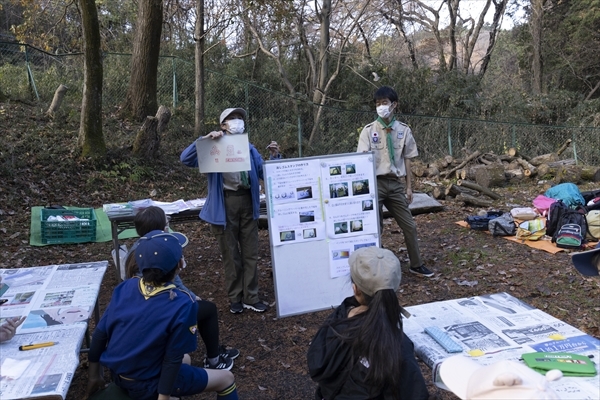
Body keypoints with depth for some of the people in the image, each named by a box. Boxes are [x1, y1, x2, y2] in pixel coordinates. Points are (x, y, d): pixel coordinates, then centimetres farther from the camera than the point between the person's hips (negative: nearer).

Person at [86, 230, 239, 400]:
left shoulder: (124, 287, -11)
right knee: (226, 379, 10)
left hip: (116, 374, 6)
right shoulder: (182, 305, -27)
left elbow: (100, 333, -3)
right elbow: (173, 359, -21)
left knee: (184, 360, 32)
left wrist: (94, 373, 10)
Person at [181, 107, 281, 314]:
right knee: (230, 254, 7)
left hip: (247, 201, 4)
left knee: (250, 252, 8)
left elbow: (264, 174, 11)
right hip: (225, 202, -4)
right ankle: (235, 298, 22)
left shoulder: (249, 149, 13)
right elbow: (185, 159, -13)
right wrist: (206, 139, -21)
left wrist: (274, 157, -4)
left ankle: (251, 297, 19)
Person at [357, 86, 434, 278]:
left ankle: (416, 265, 26)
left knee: (409, 225, 9)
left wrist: (409, 187, 7)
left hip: (396, 183, 3)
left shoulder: (404, 130, 4)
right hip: (376, 183, -3)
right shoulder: (369, 130, -3)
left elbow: (406, 160, 8)